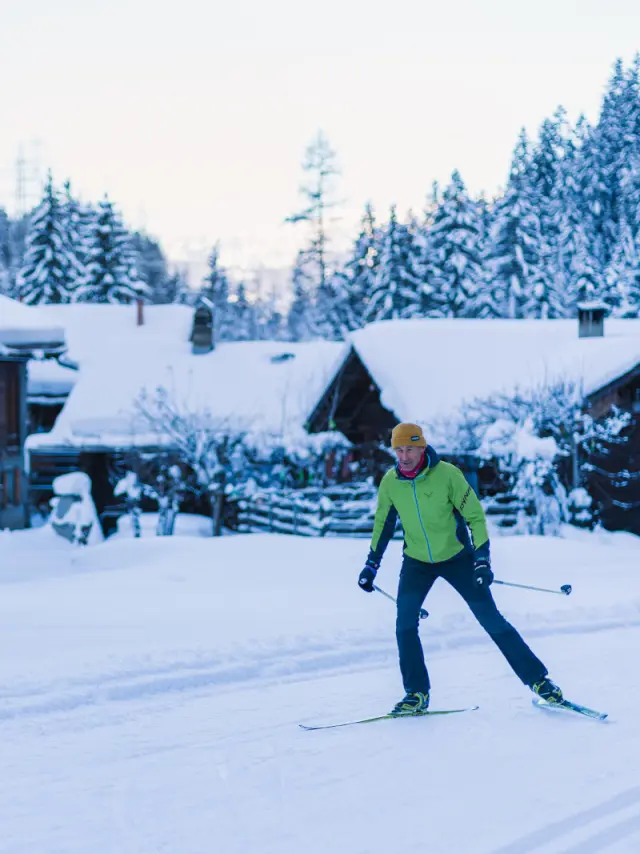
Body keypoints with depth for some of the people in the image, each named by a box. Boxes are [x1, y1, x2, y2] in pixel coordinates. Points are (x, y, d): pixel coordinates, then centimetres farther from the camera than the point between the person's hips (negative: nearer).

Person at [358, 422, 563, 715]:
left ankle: (537, 679, 6)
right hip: (417, 562, 3)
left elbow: (475, 515, -13)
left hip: (457, 557, -3)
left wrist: (482, 558, -21)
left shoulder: (446, 474, -20)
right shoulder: (390, 482, -9)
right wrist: (372, 563, 7)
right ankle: (417, 693, -3)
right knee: (405, 623, -14)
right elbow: (383, 523, 8)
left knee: (491, 619, -3)